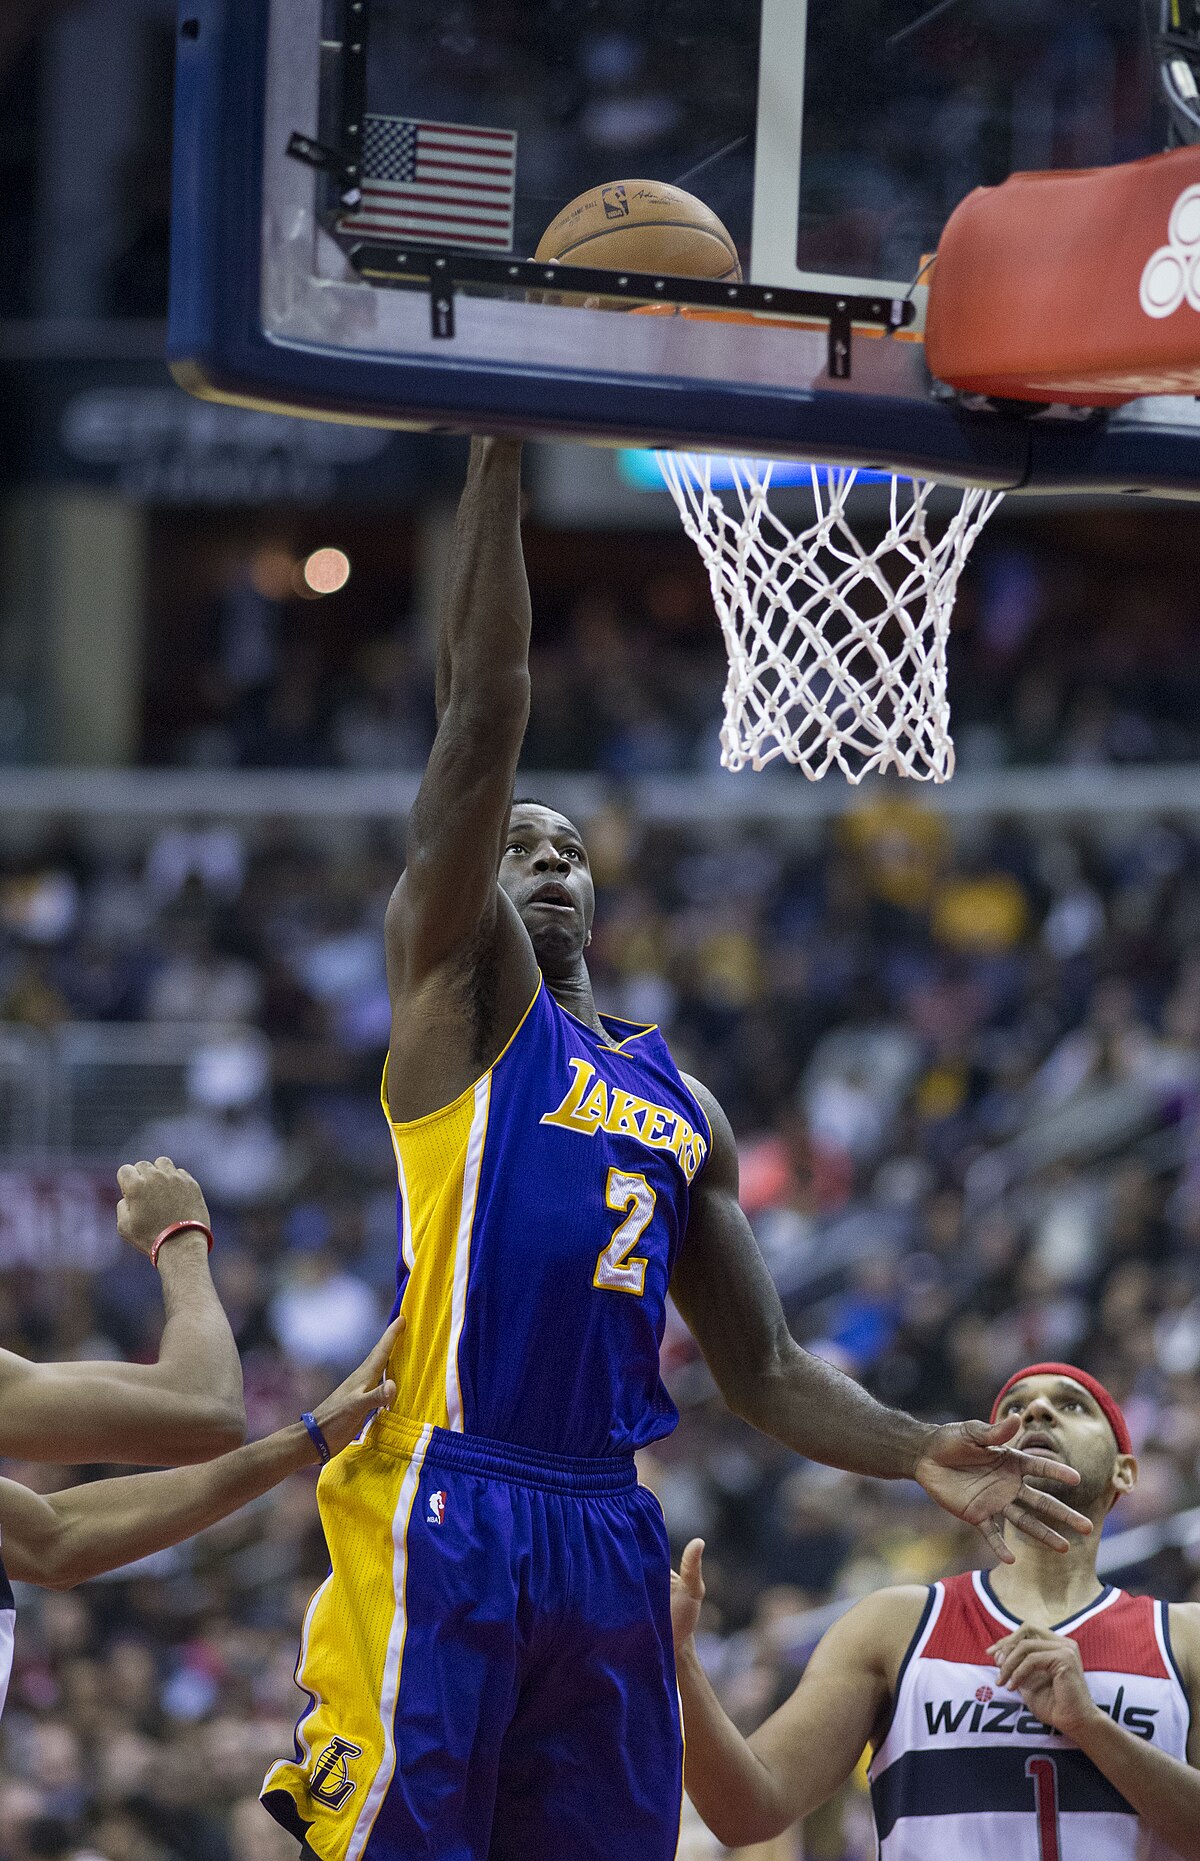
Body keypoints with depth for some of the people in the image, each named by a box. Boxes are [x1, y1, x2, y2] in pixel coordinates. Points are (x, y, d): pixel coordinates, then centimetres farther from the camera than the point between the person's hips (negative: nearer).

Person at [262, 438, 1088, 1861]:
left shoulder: (682, 1104, 23)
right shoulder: (459, 996, 7)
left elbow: (761, 1368, 23)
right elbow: (480, 710, -3)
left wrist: (918, 1454, 5)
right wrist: (498, 448, -8)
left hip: (605, 1536, 6)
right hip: (440, 1517, -6)